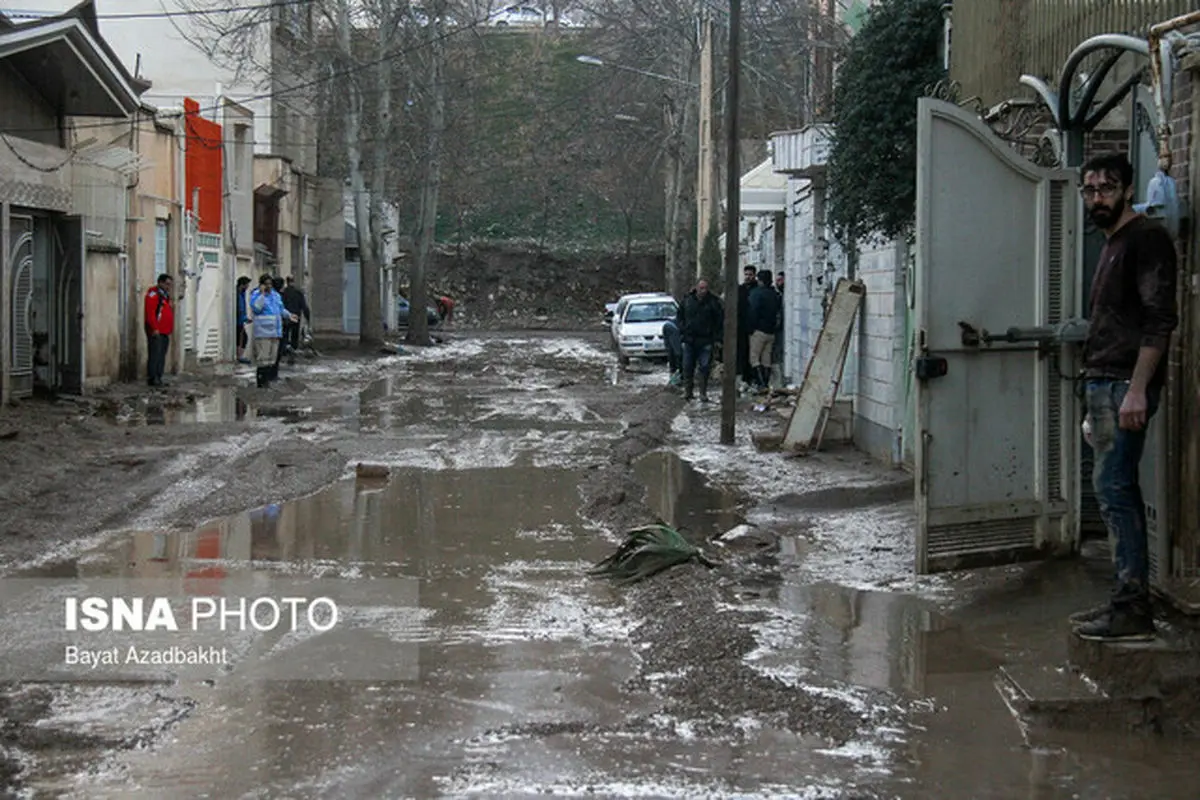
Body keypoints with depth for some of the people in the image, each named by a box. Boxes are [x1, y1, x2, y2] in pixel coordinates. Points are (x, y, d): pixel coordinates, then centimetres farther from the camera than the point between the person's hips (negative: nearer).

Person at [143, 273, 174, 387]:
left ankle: (158, 378, 14)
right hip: (156, 332, -10)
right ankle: (152, 378, -9)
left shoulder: (166, 295, 21)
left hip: (165, 332, 10)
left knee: (162, 356, 10)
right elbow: (150, 313, -18)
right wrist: (155, 329, -22)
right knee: (154, 355, -10)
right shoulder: (153, 294, -10)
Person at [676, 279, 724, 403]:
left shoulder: (713, 302, -3)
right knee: (688, 367, 5)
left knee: (705, 367, -2)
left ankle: (703, 393, 5)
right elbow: (679, 316, 15)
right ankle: (687, 391, 14)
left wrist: (715, 335, -2)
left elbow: (720, 318, 3)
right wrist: (682, 330, 4)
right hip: (689, 340, 2)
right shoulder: (687, 301, 3)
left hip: (705, 341, -2)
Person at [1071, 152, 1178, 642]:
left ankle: (1133, 610, -11)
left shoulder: (1146, 238, -9)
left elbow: (1160, 319, -18)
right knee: (1117, 491, 10)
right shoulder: (1112, 244, 21)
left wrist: (1136, 390, -24)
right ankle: (1128, 601, 14)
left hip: (1126, 385, -10)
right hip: (1104, 383, 10)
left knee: (1113, 487, -12)